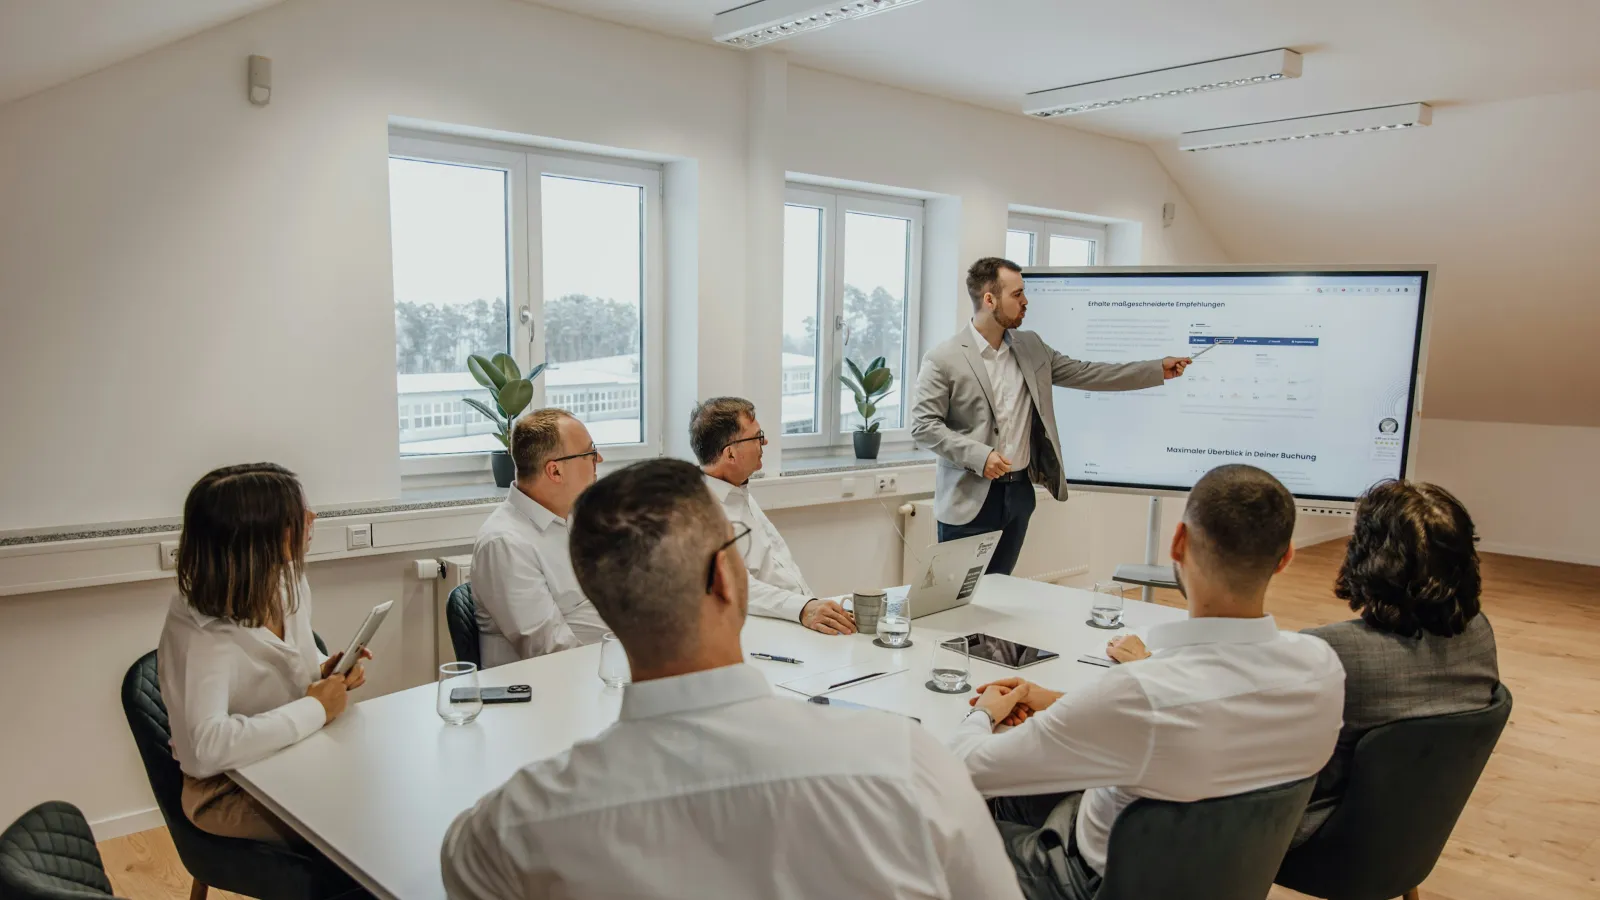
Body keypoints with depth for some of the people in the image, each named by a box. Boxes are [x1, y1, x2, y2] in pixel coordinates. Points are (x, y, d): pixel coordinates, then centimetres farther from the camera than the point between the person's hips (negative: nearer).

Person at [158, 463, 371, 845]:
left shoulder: (290, 584, -2)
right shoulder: (199, 632, -24)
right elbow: (206, 748, -38)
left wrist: (325, 673, -4)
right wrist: (315, 708, -29)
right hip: (230, 792, -6)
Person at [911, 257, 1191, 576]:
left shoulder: (1031, 346, 8)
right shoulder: (943, 359, -10)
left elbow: (1085, 373, 11)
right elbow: (923, 425, -12)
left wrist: (1158, 369, 10)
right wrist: (979, 455, -22)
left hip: (1019, 491, 5)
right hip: (969, 498, -5)